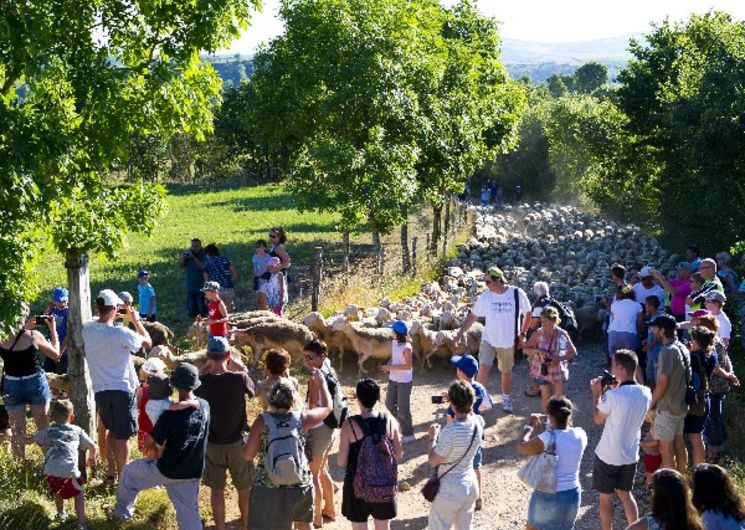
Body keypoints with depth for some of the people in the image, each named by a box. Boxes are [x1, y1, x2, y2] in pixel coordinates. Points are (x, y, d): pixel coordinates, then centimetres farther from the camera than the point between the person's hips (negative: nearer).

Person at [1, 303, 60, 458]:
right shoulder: (34, 335, -16)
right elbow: (56, 354, -2)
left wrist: (25, 328, 13)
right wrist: (53, 330, 4)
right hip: (35, 382, -1)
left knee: (17, 428, 11)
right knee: (43, 426, 14)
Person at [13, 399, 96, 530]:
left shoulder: (48, 431, 19)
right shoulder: (77, 431, 18)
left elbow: (28, 440, 22)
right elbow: (92, 446, 22)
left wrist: (15, 436, 41)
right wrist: (91, 458, 43)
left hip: (51, 472, 2)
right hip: (69, 472, -2)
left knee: (57, 492, 32)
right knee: (79, 494, 17)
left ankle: (60, 514, 50)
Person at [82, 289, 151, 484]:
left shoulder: (87, 330, -6)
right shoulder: (121, 333, -21)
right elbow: (147, 342, -6)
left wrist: (111, 318, 16)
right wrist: (136, 320, 6)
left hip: (100, 390, 5)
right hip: (122, 389, -5)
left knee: (111, 431, 24)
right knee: (122, 437, 6)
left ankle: (110, 473, 27)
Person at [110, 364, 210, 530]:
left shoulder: (171, 415, -26)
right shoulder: (205, 406, -8)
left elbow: (148, 443, -14)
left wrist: (158, 447, 8)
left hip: (168, 470, -4)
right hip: (192, 473, 4)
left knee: (129, 471, 21)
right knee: (189, 512, 14)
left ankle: (122, 512, 40)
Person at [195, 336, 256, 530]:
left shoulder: (202, 381, -16)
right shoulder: (239, 378, -21)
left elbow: (195, 389, 8)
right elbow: (253, 391, 1)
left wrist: (205, 369, 3)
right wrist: (242, 369, 8)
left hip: (212, 443, 1)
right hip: (238, 442, -1)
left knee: (217, 489, 15)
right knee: (244, 488, 18)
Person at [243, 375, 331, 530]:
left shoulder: (262, 421, -9)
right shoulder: (302, 419, -4)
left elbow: (248, 456, -8)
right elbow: (327, 407, 14)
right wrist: (322, 382, 28)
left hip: (267, 489, -3)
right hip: (300, 486, 3)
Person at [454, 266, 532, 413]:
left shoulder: (518, 294, -13)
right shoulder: (485, 296, -8)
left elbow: (527, 314, 1)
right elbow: (472, 316, -3)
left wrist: (522, 334, -2)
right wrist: (460, 333, -8)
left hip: (508, 341, 0)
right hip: (488, 339, 1)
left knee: (506, 371, 14)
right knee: (483, 367, -14)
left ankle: (506, 398, 35)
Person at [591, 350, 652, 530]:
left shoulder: (612, 395, -25)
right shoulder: (646, 393, -8)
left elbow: (598, 419, -9)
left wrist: (597, 394, 0)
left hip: (608, 456, -5)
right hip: (630, 455, 5)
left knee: (606, 497, 13)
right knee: (625, 494, 23)